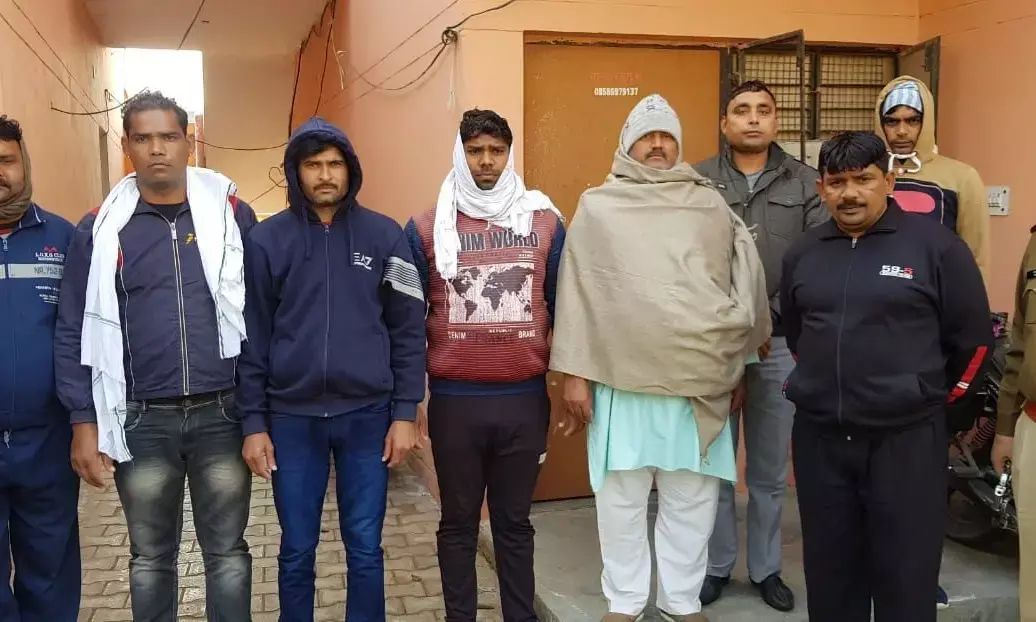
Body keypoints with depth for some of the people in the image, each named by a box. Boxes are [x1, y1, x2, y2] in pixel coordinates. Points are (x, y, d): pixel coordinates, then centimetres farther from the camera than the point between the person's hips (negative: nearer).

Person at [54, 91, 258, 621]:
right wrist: (84, 421, -1)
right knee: (151, 556, 15)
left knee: (227, 551, 10)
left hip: (222, 413, 0)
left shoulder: (231, 214, 1)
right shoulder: (100, 230, 2)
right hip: (142, 420, 1)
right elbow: (74, 332, 3)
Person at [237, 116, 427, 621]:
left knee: (365, 549, 10)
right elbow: (252, 339, 1)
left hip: (368, 415, 0)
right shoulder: (267, 240, 0)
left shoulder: (384, 235, 0)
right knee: (296, 551, 12)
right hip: (291, 418, 0)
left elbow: (408, 332, 1)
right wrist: (254, 422, -2)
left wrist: (405, 413, -3)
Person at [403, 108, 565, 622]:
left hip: (525, 398, 1)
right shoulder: (426, 229, 0)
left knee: (514, 522, 13)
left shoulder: (545, 223, 3)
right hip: (455, 401, 0)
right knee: (458, 522, 12)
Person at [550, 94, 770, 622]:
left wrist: (737, 369, 11)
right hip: (621, 380, -1)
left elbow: (744, 285, 12)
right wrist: (574, 374, -3)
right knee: (621, 497, 8)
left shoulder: (711, 207, 9)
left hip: (700, 381, 2)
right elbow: (576, 294, 1)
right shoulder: (598, 208, 4)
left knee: (692, 499, 9)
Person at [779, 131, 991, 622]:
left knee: (904, 573, 4)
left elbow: (972, 337, 1)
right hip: (818, 437, 4)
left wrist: (936, 401, 8)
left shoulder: (935, 246, -5)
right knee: (829, 568, 14)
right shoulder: (802, 254, 8)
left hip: (906, 438, -4)